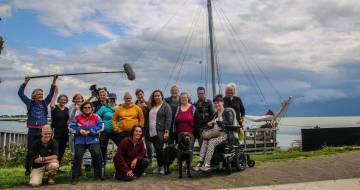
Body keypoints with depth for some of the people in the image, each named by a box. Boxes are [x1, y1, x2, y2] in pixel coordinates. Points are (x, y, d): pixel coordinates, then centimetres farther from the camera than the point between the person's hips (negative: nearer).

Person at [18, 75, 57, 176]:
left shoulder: (45, 103, 11)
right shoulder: (30, 103, 7)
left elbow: (51, 93, 12)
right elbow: (20, 93, 6)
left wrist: (54, 81, 5)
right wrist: (26, 81, 1)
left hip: (43, 129, 1)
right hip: (32, 130, -1)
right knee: (30, 150, 1)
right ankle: (27, 169, 11)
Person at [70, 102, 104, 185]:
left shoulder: (96, 117, 3)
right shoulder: (77, 118, 7)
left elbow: (100, 126, -8)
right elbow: (72, 126, 0)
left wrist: (89, 132, -16)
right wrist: (80, 131, -18)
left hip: (93, 140, -1)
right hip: (80, 141, 1)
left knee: (97, 155, -17)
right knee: (77, 156, -9)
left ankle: (98, 174, 1)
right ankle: (75, 177, 3)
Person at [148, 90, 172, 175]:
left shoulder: (166, 106, -3)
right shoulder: (152, 107, 18)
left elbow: (168, 119, -10)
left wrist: (167, 131, -17)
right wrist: (149, 131, 17)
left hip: (161, 132, -6)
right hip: (152, 132, 7)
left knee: (159, 149, -12)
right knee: (156, 149, 8)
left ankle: (163, 166, 2)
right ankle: (159, 166, 17)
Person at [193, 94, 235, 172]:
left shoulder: (228, 112, 3)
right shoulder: (215, 114, 25)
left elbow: (230, 123, -12)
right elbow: (212, 123, 28)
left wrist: (217, 122, -13)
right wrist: (210, 124, 4)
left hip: (224, 133, -6)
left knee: (211, 142, -33)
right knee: (205, 141, -25)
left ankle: (207, 165, -38)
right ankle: (200, 162, -35)